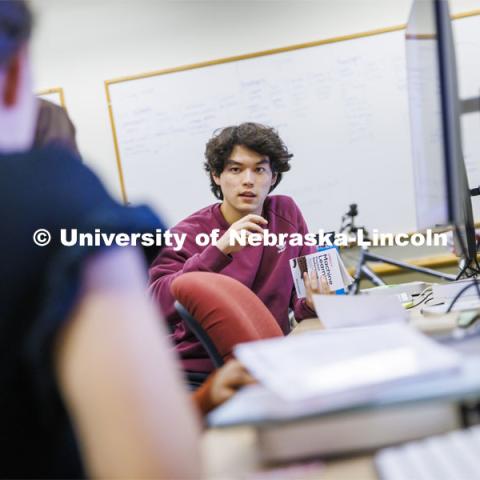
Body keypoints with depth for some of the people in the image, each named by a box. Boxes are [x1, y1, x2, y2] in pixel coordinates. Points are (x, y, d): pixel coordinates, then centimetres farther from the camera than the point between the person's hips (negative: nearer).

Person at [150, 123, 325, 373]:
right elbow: (156, 307, -22)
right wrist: (218, 250, -31)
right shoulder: (188, 234, -7)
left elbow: (304, 288, 12)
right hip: (200, 369, -3)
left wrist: (311, 303, -12)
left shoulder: (287, 214, 5)